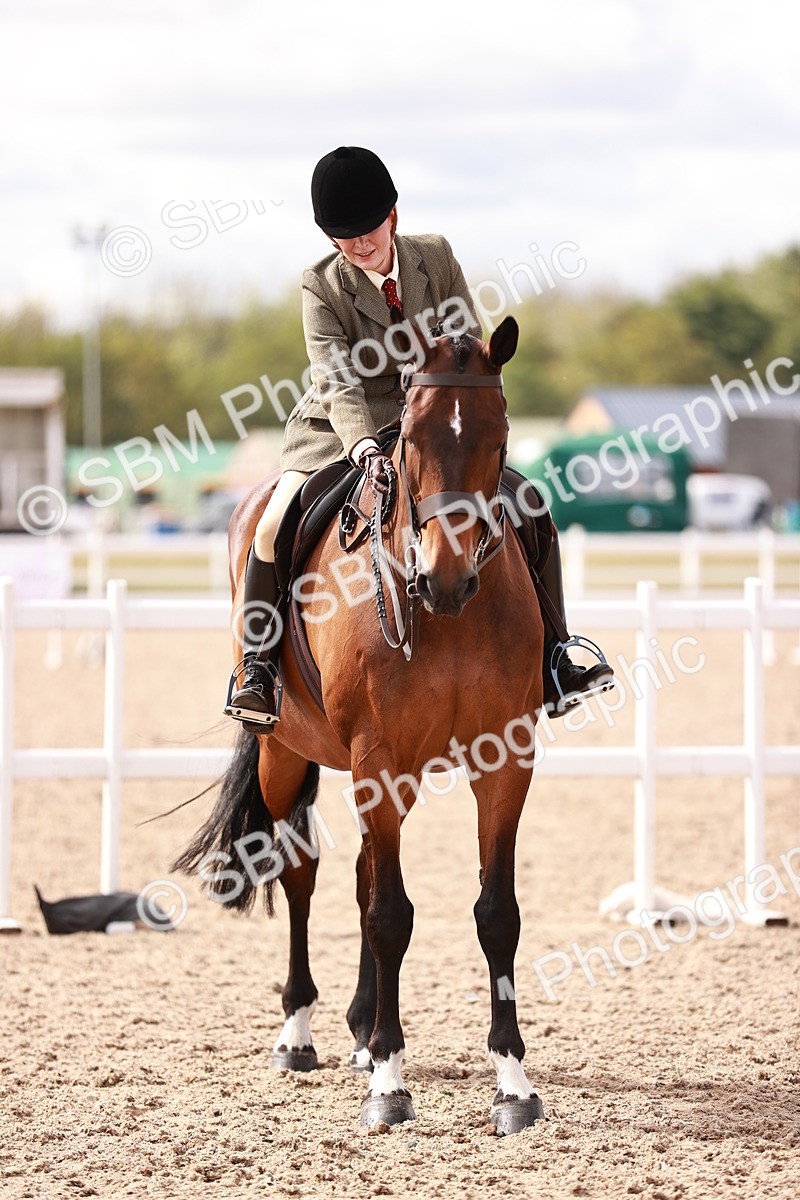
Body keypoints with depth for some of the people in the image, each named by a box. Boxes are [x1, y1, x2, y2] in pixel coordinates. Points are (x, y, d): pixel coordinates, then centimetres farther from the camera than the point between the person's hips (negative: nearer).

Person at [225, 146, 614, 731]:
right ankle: (257, 668, -11)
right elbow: (336, 380, -25)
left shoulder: (436, 256, -4)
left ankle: (550, 663, -2)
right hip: (345, 429, -2)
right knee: (274, 527, -25)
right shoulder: (322, 286, -14)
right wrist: (364, 447, -43)